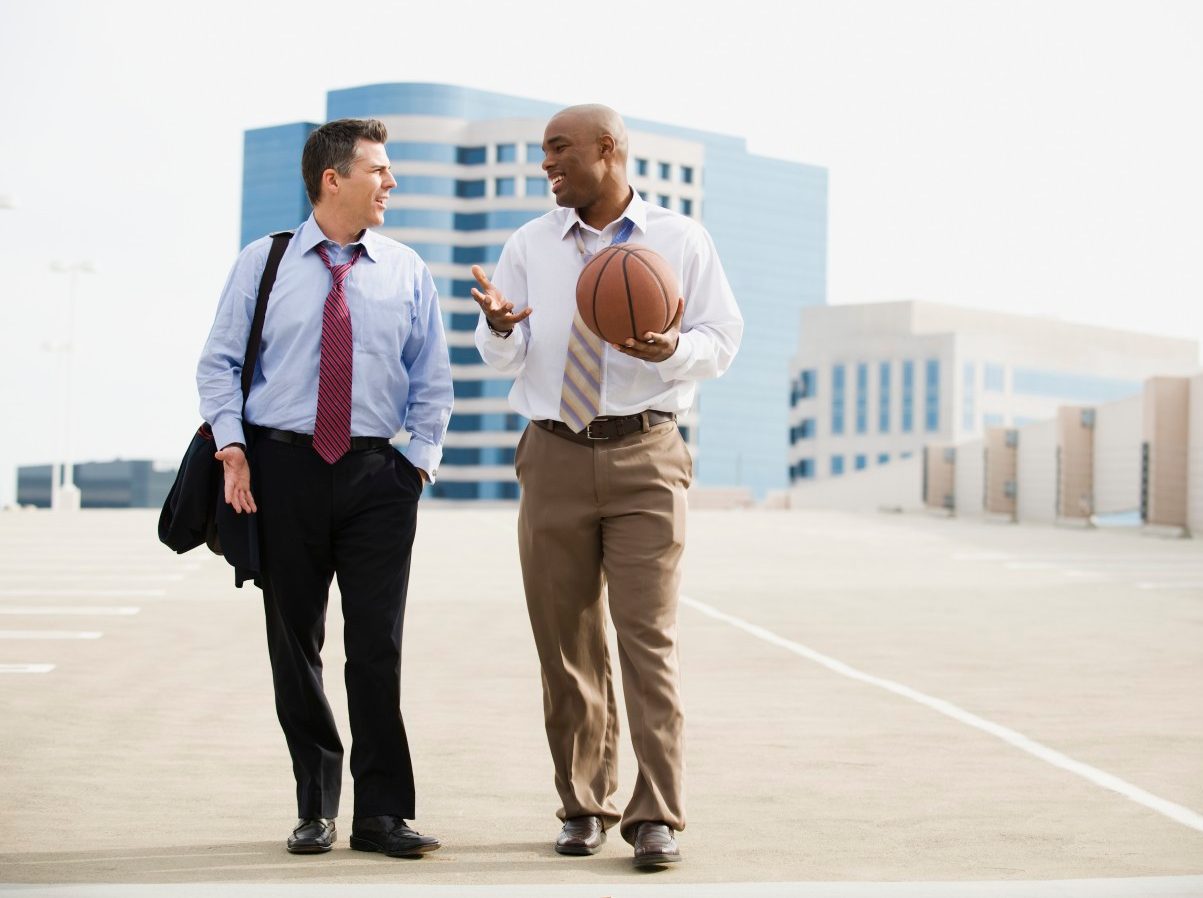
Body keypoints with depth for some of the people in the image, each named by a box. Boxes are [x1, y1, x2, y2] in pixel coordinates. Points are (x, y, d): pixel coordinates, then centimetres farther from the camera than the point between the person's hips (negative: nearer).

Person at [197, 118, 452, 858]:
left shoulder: (407, 272, 7)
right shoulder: (263, 264, 4)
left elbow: (432, 382, 10)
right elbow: (220, 363, 5)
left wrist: (421, 459, -1)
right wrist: (232, 449, -7)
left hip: (378, 473, 0)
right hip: (283, 468, 0)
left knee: (378, 647, -3)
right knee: (294, 643, 6)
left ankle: (383, 813, 5)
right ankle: (316, 807, 18)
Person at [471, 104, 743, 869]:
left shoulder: (681, 240, 6)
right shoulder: (531, 246, 12)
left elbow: (721, 342, 3)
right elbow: (503, 357, 7)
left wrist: (673, 348, -19)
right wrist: (501, 325, -16)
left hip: (645, 459, -3)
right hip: (555, 456, 3)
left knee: (649, 637, -9)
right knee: (567, 645, 5)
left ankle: (659, 818, -8)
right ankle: (585, 808, 15)